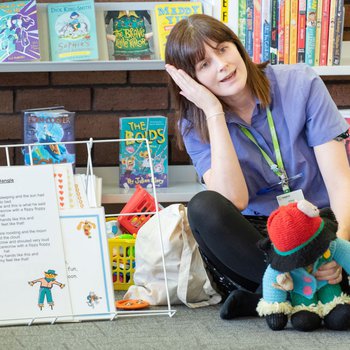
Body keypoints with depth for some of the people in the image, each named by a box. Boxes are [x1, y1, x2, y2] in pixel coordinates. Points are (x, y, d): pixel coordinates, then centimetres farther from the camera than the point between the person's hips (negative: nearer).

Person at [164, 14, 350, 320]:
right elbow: (235, 201, -20)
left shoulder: (300, 83, -6)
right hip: (257, 235, 2)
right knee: (203, 206, -30)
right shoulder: (196, 127, -2)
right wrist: (214, 111, -20)